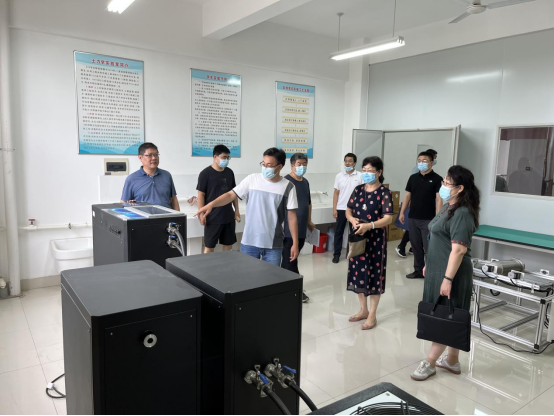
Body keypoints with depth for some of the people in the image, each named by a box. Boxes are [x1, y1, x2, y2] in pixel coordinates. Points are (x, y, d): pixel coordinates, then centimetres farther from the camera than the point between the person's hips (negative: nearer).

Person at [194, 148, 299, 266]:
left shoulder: (287, 187, -4)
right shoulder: (252, 179, -1)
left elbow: (292, 217, -2)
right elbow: (231, 195, -2)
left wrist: (295, 243, -3)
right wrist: (211, 204, -19)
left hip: (273, 244, -1)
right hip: (249, 241, 1)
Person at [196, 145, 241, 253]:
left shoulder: (229, 172, 7)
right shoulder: (205, 173, -9)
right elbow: (201, 195, -9)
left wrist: (236, 210, 11)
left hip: (228, 216, 5)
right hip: (212, 217, -5)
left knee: (228, 244, 13)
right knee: (209, 246, 3)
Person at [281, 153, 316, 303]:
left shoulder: (305, 182, 13)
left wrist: (309, 221, 25)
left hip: (301, 228, 8)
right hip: (289, 228, -8)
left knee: (288, 258, 17)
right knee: (290, 259, 1)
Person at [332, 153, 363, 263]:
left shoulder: (360, 176, -3)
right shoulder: (339, 176, 2)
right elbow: (336, 193, 4)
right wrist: (334, 209, -1)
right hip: (341, 209, 1)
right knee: (338, 232, 5)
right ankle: (337, 254, 14)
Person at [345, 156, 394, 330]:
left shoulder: (384, 193, -10)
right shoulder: (358, 190, 6)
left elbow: (388, 218, -16)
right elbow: (348, 210, 11)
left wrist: (369, 225, -30)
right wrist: (352, 220, -12)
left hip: (375, 239, -5)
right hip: (357, 238, 6)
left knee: (374, 274, 2)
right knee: (358, 272, 11)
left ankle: (372, 315, 15)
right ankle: (363, 310, 29)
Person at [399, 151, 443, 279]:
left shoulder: (437, 179, -5)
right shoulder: (413, 177, 10)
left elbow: (439, 199, -10)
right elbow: (407, 195, 13)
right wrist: (402, 212, 8)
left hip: (428, 219, -5)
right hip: (413, 218, 5)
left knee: (429, 247, -2)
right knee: (416, 245, 11)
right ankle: (418, 270, 22)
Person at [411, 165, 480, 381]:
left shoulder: (462, 213, -20)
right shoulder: (448, 207, 10)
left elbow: (458, 249, -24)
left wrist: (448, 279, -24)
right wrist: (429, 264, 21)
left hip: (451, 273, -10)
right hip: (439, 269, 10)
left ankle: (430, 363, 13)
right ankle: (452, 361, 29)